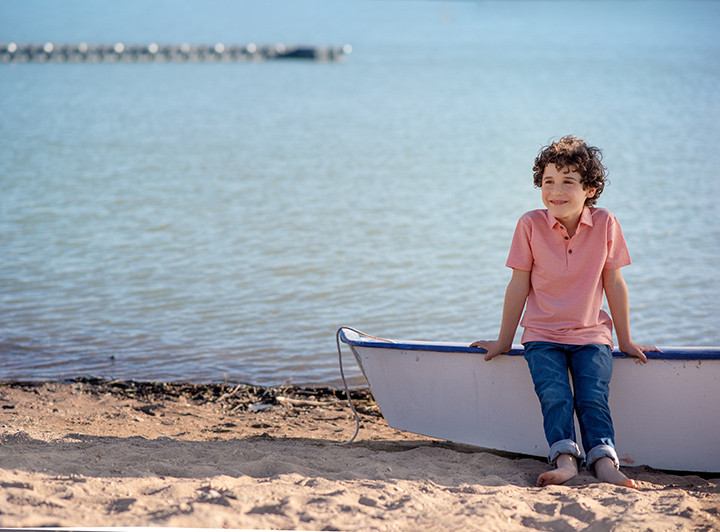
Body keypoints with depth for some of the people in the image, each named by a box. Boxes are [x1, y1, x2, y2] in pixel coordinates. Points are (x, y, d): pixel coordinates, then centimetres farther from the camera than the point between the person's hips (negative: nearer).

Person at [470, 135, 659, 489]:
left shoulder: (605, 224, -2)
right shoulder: (531, 225, -4)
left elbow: (613, 283, 6)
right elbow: (519, 285, 4)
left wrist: (625, 340, 11)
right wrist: (504, 341, 9)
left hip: (591, 335, 0)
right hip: (542, 335, 0)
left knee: (593, 397, -20)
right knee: (555, 396, -23)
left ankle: (604, 461, -31)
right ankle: (565, 458, -34)